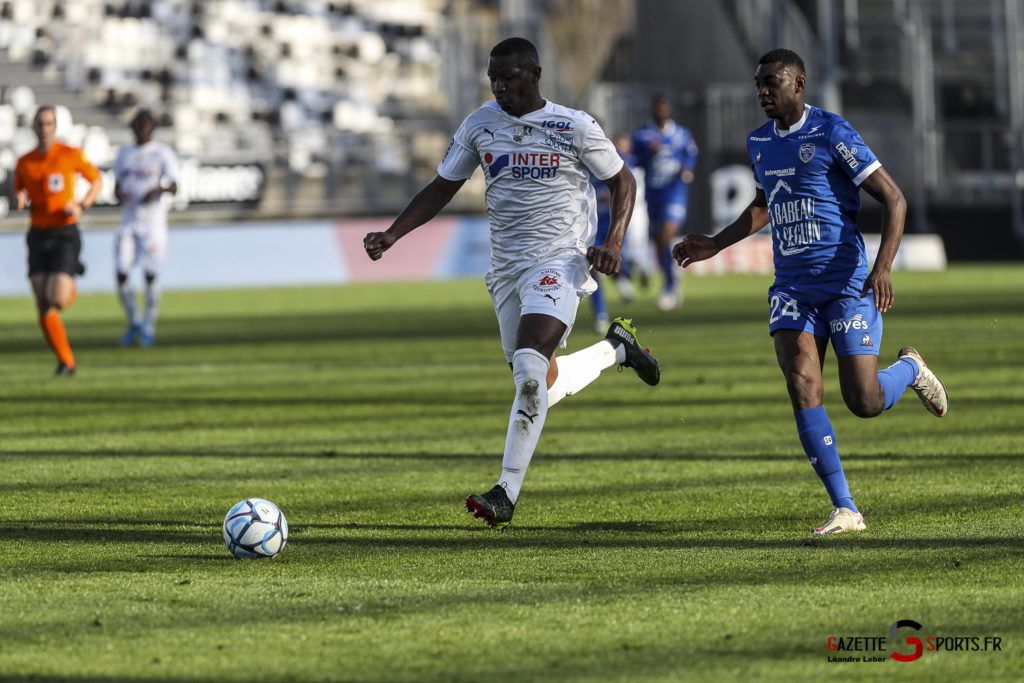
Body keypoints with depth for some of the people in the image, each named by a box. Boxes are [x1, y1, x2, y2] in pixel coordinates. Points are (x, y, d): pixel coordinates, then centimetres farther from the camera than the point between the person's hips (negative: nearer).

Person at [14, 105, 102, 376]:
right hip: (38, 235, 3)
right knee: (43, 308, -4)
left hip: (65, 234, -3)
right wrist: (20, 201, -7)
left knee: (58, 299, -18)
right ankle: (66, 361, 10)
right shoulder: (24, 163, 5)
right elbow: (19, 194, 18)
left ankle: (70, 288, 20)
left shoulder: (71, 155, -4)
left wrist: (81, 206, -10)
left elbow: (97, 181, 7)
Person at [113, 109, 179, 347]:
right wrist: (119, 195, -5)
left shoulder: (162, 153, -1)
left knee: (151, 274, -3)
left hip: (153, 222, -4)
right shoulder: (124, 153, 14)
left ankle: (149, 327, 8)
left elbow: (173, 186, -9)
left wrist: (159, 190, -31)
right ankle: (134, 321, 14)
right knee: (121, 272, -6)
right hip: (128, 222, 4)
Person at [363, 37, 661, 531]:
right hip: (505, 267, 6)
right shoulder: (480, 125, 5)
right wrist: (391, 235, 1)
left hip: (557, 262, -6)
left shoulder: (575, 128, -6)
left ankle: (507, 494, -22)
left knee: (529, 366, -25)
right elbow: (442, 188, 13)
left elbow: (622, 181, 4)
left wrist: (613, 242, -10)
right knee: (542, 387, 12)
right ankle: (615, 348, 42)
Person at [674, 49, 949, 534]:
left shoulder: (831, 134, -11)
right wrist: (714, 245, 21)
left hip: (846, 283, -5)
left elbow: (894, 200, -11)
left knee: (864, 403, -9)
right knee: (802, 389, -14)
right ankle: (845, 510, -10)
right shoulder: (760, 143, 11)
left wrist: (883, 267, -23)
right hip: (792, 288, 6)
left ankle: (909, 369, 29)